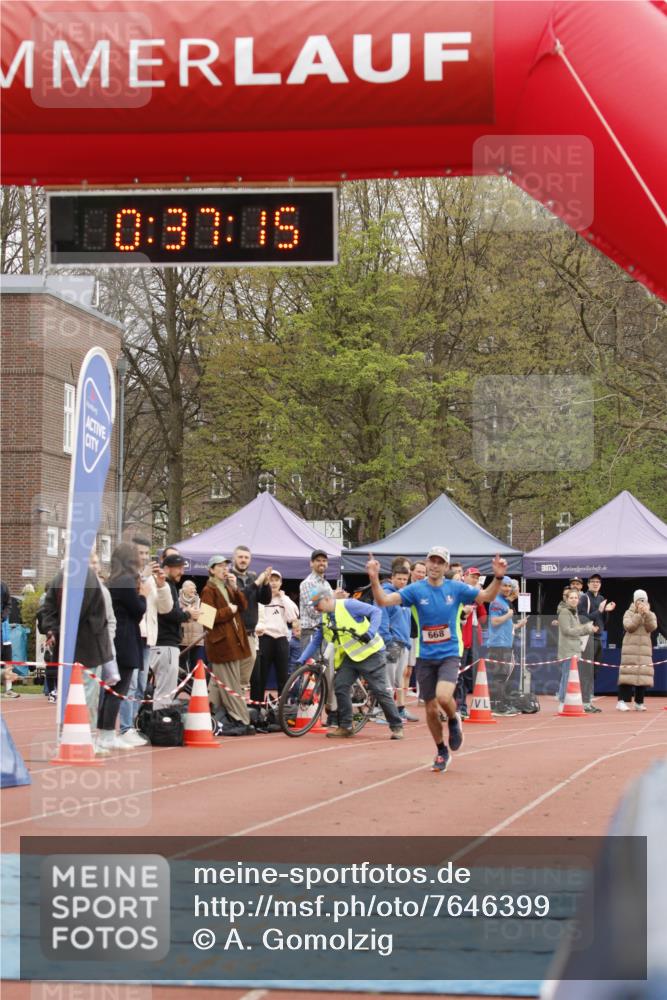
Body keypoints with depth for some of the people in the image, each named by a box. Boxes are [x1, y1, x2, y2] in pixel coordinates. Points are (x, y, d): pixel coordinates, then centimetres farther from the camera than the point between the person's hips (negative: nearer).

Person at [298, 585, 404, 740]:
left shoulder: (347, 605, -14)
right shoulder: (324, 619, 8)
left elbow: (376, 611, -15)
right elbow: (315, 642, 13)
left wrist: (370, 633, -27)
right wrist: (301, 661, 3)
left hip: (369, 653, -7)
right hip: (349, 657, 7)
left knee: (380, 690, -7)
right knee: (340, 686, -7)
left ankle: (397, 727, 2)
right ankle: (345, 727, 1)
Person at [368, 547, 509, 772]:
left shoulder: (456, 588, -1)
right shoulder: (416, 590, -4)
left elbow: (486, 596, 2)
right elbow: (383, 600, -13)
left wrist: (498, 577, -15)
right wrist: (374, 578, -30)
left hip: (450, 654, -1)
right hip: (425, 657, 1)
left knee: (443, 697, -26)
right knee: (431, 709, 6)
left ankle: (454, 720, 9)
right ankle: (441, 752, 28)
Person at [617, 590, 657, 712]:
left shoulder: (651, 615, 11)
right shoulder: (629, 613, 4)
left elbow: (652, 627, -8)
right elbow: (629, 627, -13)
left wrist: (647, 614, -18)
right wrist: (639, 614, -16)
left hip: (644, 649, 3)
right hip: (630, 649, -3)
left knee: (643, 674, -1)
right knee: (628, 674, -10)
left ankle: (639, 702, 7)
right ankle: (622, 701, -12)